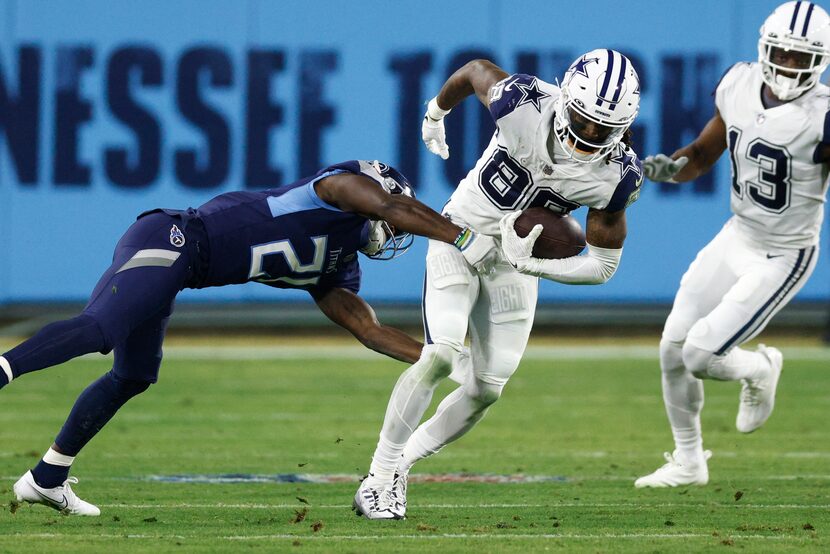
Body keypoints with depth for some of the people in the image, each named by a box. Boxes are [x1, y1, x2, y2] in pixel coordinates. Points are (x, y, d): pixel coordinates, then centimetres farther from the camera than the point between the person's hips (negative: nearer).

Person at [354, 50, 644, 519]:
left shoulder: (616, 175, -21)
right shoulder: (525, 103, -28)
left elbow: (603, 266, -11)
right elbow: (477, 69, -5)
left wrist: (528, 263, -26)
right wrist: (436, 114, 15)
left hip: (516, 265, 3)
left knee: (485, 391, 3)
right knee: (440, 356, -20)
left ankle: (401, 462, 25)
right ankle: (380, 477, -11)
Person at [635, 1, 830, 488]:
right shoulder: (739, 87, -5)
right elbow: (703, 155, 9)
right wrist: (671, 166, -11)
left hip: (781, 258, -6)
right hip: (736, 239, 6)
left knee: (699, 357, -13)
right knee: (673, 350, 10)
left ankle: (760, 369, 22)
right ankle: (688, 462, 31)